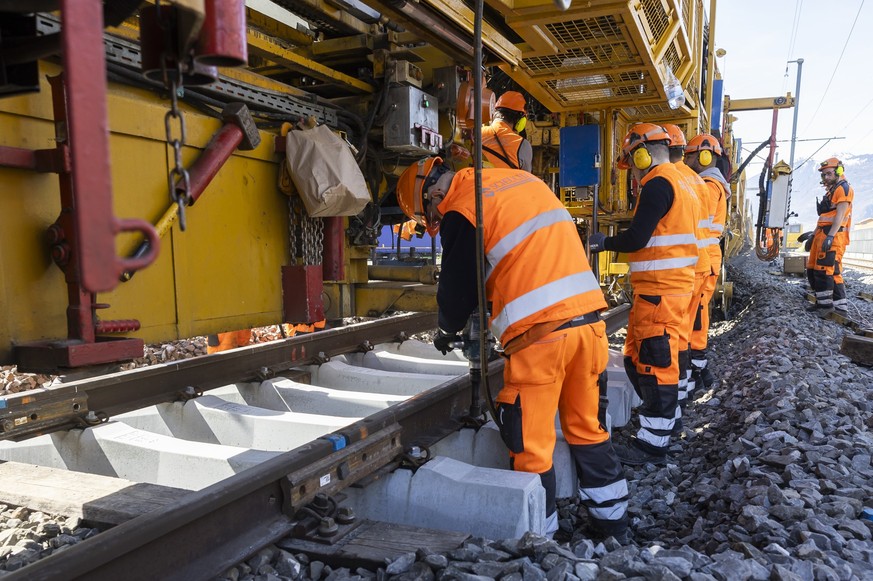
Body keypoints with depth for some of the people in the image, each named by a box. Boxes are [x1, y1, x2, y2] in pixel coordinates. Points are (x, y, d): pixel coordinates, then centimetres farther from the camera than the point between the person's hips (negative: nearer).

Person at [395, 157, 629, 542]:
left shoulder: (461, 212, -5)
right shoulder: (523, 179, 19)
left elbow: (457, 286, 1)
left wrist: (447, 330, 23)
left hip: (539, 335, -8)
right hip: (589, 319, 8)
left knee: (530, 443, 7)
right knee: (589, 430, 19)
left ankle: (539, 533, 19)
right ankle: (612, 522, 31)